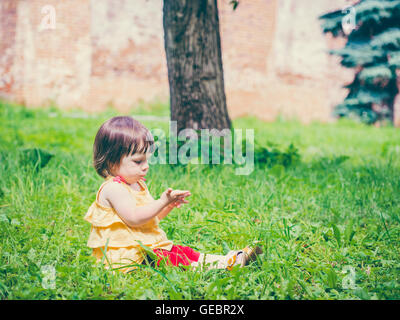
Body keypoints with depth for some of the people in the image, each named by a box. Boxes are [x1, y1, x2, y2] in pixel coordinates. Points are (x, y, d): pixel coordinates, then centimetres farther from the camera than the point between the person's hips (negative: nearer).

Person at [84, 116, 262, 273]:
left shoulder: (138, 183, 17)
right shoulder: (112, 188, -17)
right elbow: (134, 218, -26)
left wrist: (170, 205, 5)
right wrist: (162, 202, -25)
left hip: (148, 247, 9)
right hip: (126, 257, -9)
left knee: (183, 251, -4)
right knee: (172, 260, -27)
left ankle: (231, 260, -12)